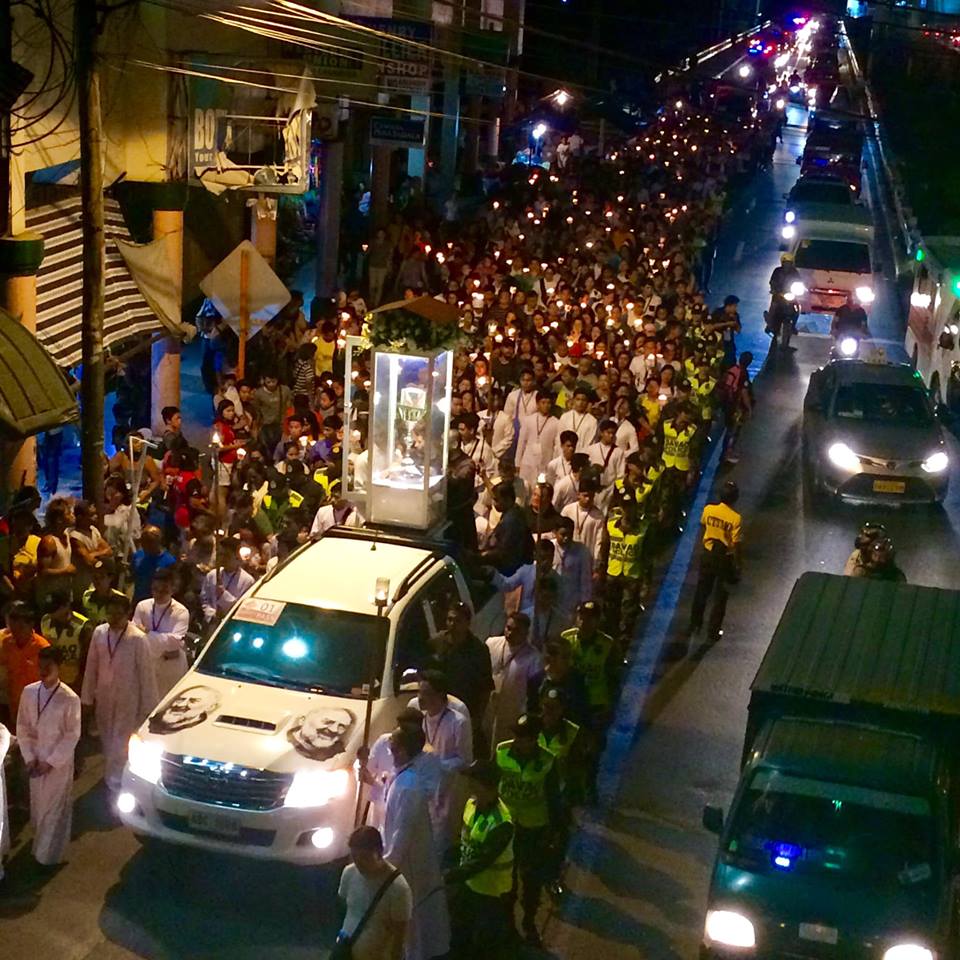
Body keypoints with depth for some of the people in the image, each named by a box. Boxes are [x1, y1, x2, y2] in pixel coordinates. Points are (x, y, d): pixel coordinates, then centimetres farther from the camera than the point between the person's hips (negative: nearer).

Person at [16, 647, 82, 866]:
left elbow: (72, 736, -14)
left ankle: (48, 854, 23)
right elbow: (22, 727, 1)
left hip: (59, 762, -4)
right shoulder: (29, 692, -7)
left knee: (55, 807, 8)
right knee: (38, 802, 19)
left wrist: (51, 761, -15)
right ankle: (41, 839, 41)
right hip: (35, 759, 4)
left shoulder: (70, 699, -20)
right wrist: (29, 757, -6)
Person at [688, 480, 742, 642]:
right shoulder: (736, 518, -24)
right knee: (720, 597, 12)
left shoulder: (708, 509, -13)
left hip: (708, 554, 3)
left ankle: (695, 624, 33)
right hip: (725, 558, -3)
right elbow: (736, 544, -20)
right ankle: (713, 631, 19)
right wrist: (737, 566, -8)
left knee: (701, 591, 21)